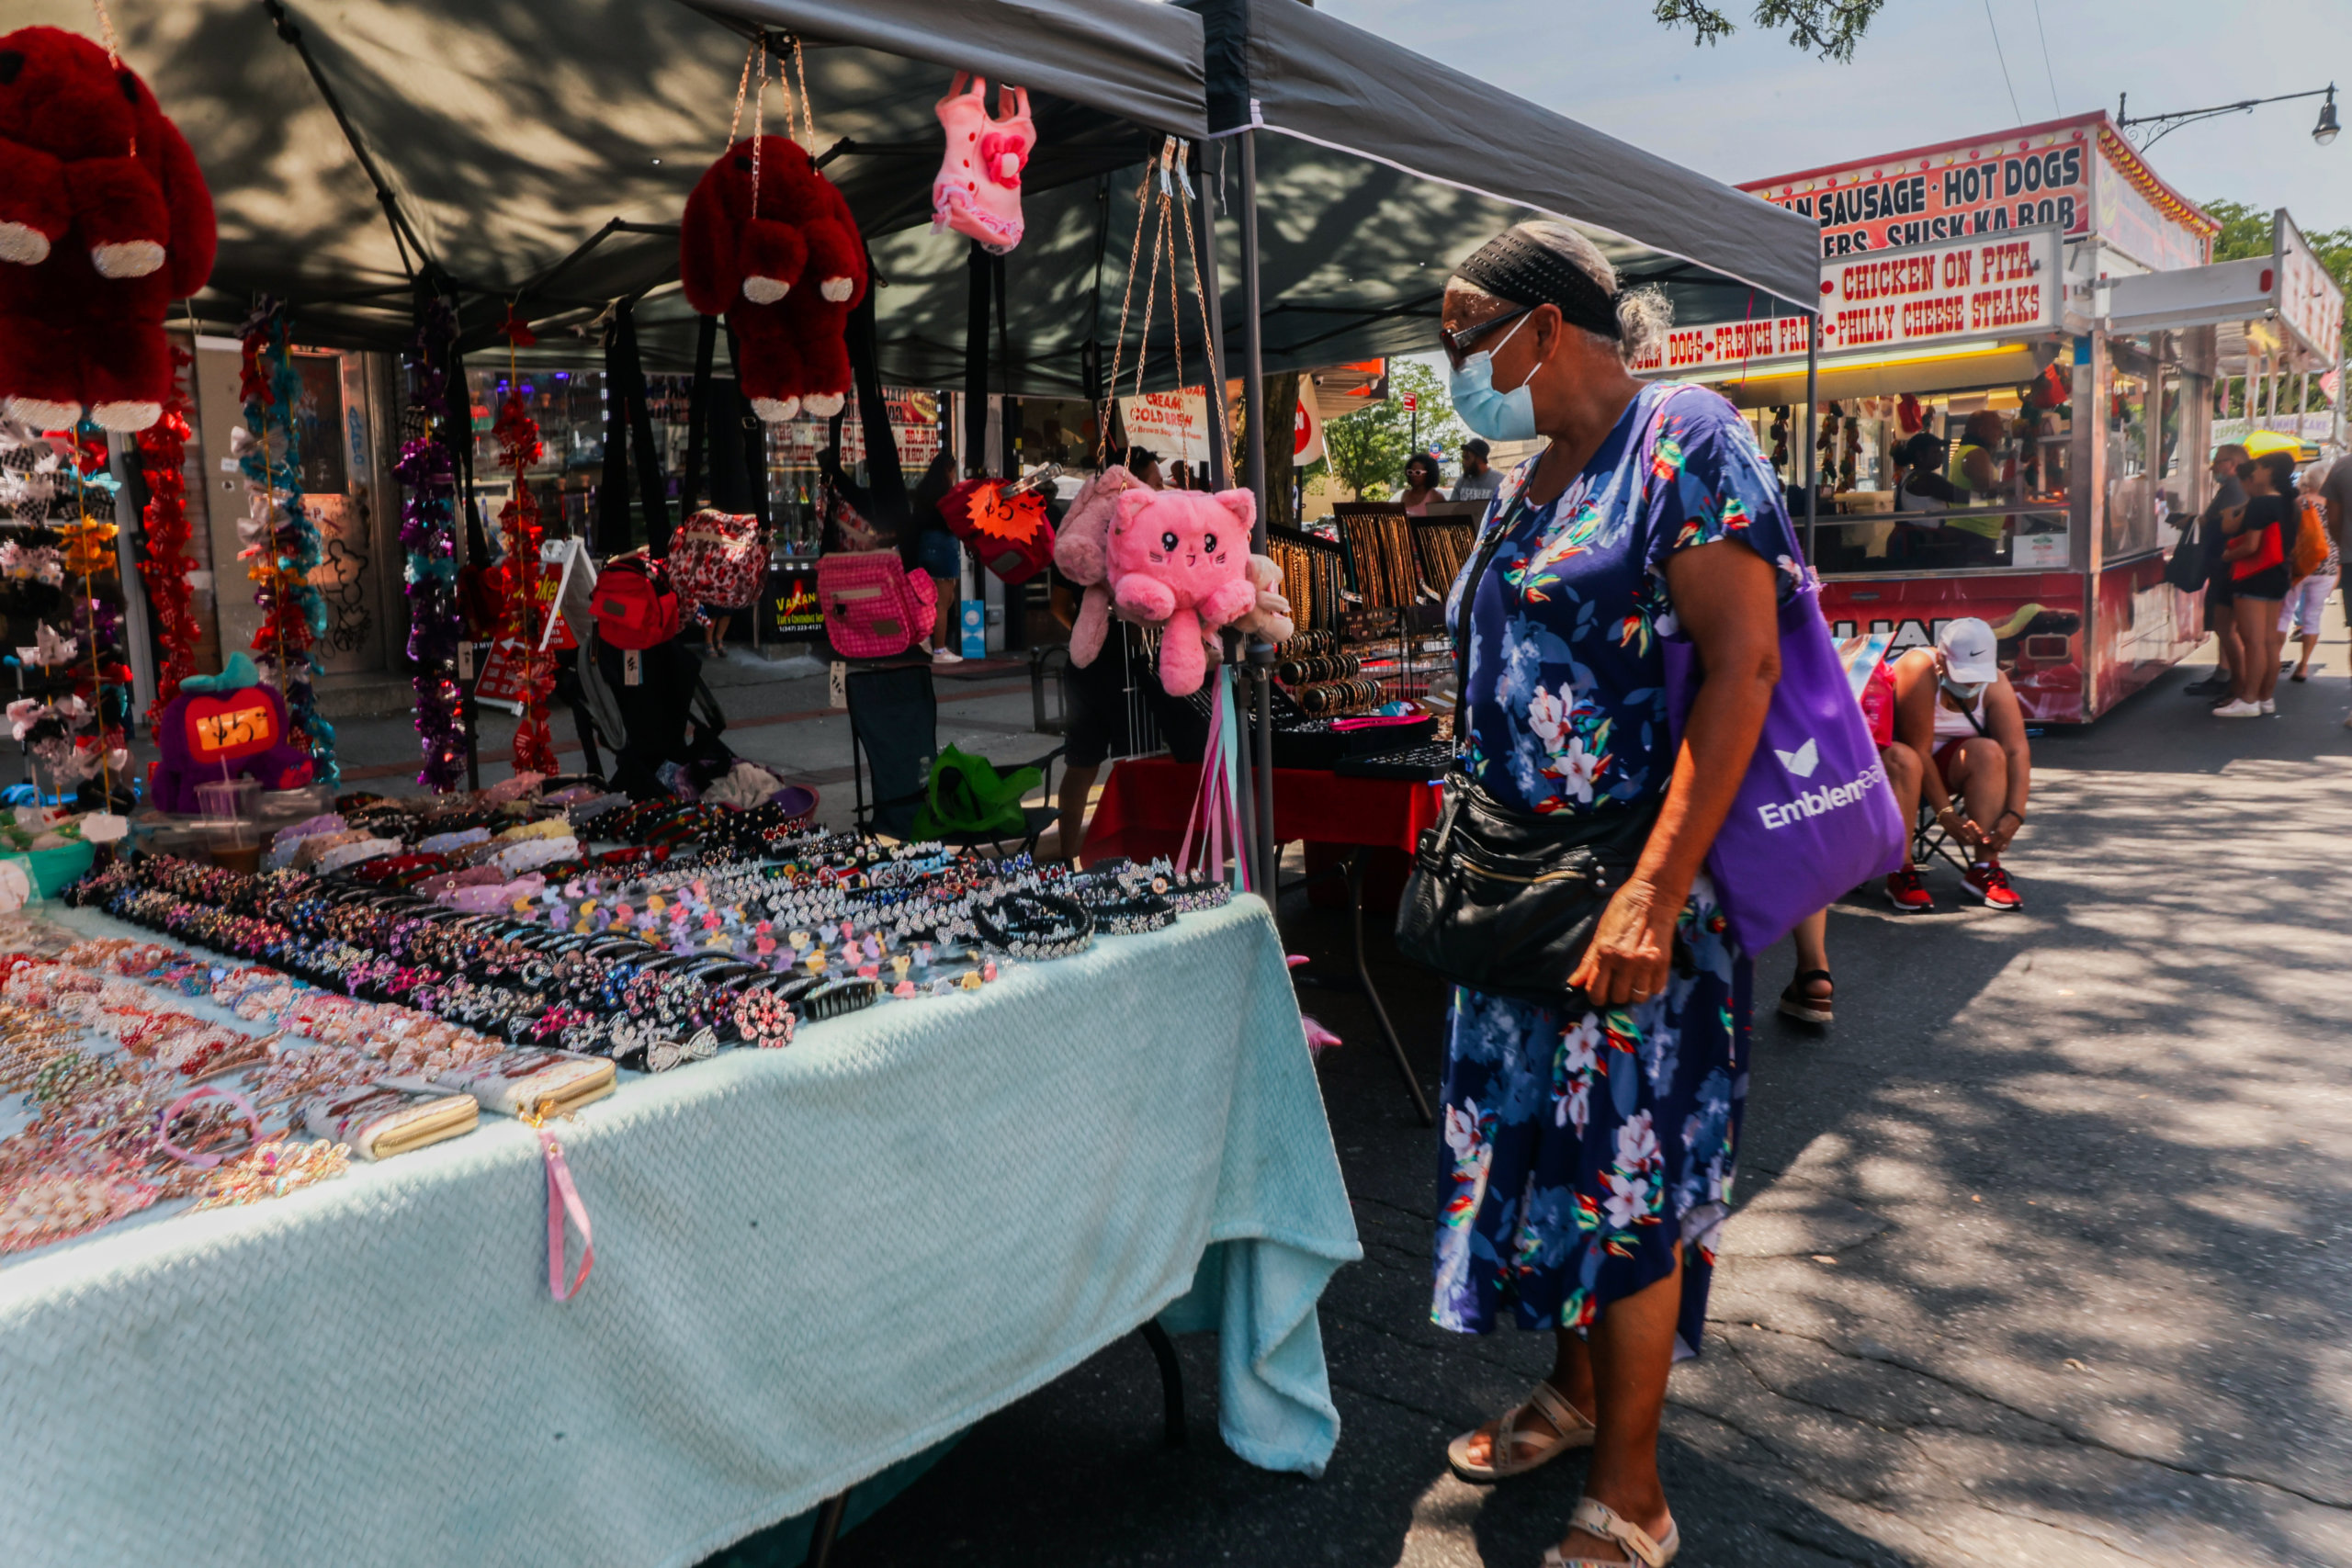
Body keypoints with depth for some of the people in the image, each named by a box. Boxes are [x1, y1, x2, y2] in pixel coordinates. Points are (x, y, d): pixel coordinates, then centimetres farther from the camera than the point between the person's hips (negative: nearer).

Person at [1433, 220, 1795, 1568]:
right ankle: (1577, 1393, 37)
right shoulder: (1526, 488, 14)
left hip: (1638, 888, -8)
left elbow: (1744, 666, -20)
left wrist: (1655, 892, -27)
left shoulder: (1680, 442, -11)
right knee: (1542, 1137, 16)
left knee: (1624, 1166, 1)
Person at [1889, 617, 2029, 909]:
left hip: (1942, 760, 5)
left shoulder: (1994, 684, -11)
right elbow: (1918, 751, -28)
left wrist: (2014, 815, -29)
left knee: (1989, 752, -24)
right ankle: (1900, 872, -32)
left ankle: (1985, 868, -23)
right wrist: (1946, 814, -29)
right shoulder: (1920, 670, -27)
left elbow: (2017, 750, -17)